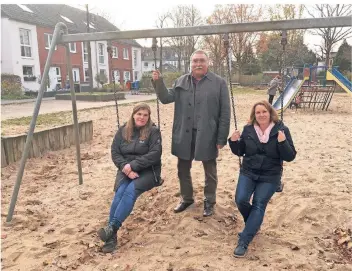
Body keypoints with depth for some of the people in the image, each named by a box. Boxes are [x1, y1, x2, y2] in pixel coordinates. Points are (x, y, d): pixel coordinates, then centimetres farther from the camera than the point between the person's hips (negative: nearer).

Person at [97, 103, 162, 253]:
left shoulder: (153, 131, -4)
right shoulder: (123, 130, 7)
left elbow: (155, 154, -14)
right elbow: (115, 152, 3)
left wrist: (133, 165, -20)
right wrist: (125, 167, -15)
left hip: (147, 171, -3)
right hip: (126, 170, 3)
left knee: (130, 191, -31)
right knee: (120, 193, -25)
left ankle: (112, 227, -29)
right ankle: (112, 236, -22)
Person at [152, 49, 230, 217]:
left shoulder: (219, 82, -4)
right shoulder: (181, 81, 8)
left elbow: (225, 112, -6)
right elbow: (166, 98, 3)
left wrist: (222, 138, -10)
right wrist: (158, 82, -12)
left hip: (207, 135, -3)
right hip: (184, 135, 4)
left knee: (210, 171, 12)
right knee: (183, 169, 15)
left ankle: (209, 201, 32)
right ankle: (187, 198, 36)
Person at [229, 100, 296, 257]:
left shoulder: (281, 130, -7)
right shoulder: (248, 129, 0)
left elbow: (290, 157, -10)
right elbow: (240, 152, 8)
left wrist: (282, 142, -28)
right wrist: (234, 142, -12)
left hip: (270, 176, -2)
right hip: (248, 172, 2)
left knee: (259, 205, -10)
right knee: (240, 200, -14)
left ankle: (243, 242, -4)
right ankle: (254, 224, 18)